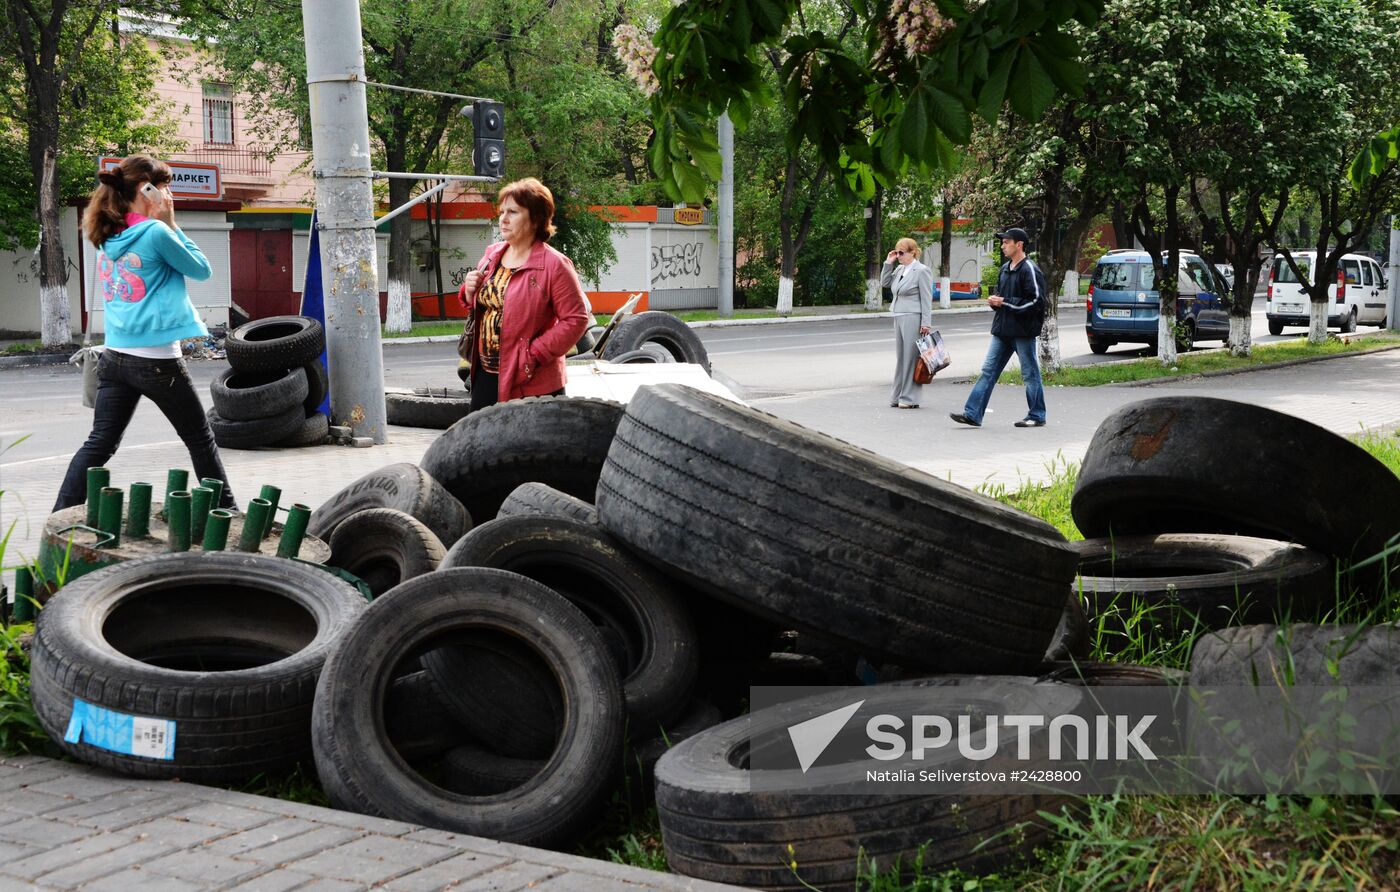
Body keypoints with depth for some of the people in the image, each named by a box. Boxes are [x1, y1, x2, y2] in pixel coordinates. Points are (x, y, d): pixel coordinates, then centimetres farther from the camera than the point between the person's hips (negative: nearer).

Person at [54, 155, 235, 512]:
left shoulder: (109, 237, 8)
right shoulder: (156, 232, -13)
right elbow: (201, 270, -1)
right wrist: (170, 224, 1)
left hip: (114, 358, 6)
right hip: (157, 361, -6)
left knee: (99, 444, 6)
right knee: (201, 441, 10)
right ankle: (226, 511, 19)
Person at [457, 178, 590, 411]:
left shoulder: (554, 265, -13)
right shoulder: (492, 255, 11)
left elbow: (576, 319, -16)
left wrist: (534, 354, -19)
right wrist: (469, 293, 0)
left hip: (529, 385, -7)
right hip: (485, 375, 7)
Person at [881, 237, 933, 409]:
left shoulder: (922, 271, -8)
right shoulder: (899, 269, 13)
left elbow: (926, 299, -11)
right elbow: (885, 283, 21)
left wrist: (926, 323, -15)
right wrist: (888, 264, 10)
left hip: (914, 318, -8)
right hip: (899, 318, 8)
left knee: (911, 357, -5)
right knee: (901, 357, 11)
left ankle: (910, 398, -2)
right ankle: (898, 396, 16)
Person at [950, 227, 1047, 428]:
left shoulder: (1029, 270, -12)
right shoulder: (1005, 269, 15)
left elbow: (1036, 301, -18)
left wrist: (1005, 302, -16)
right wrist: (995, 300, 4)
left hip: (1023, 330, -8)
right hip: (1002, 329, 8)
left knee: (1030, 373, 3)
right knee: (988, 370, 3)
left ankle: (1037, 416, 14)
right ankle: (972, 413, 2)